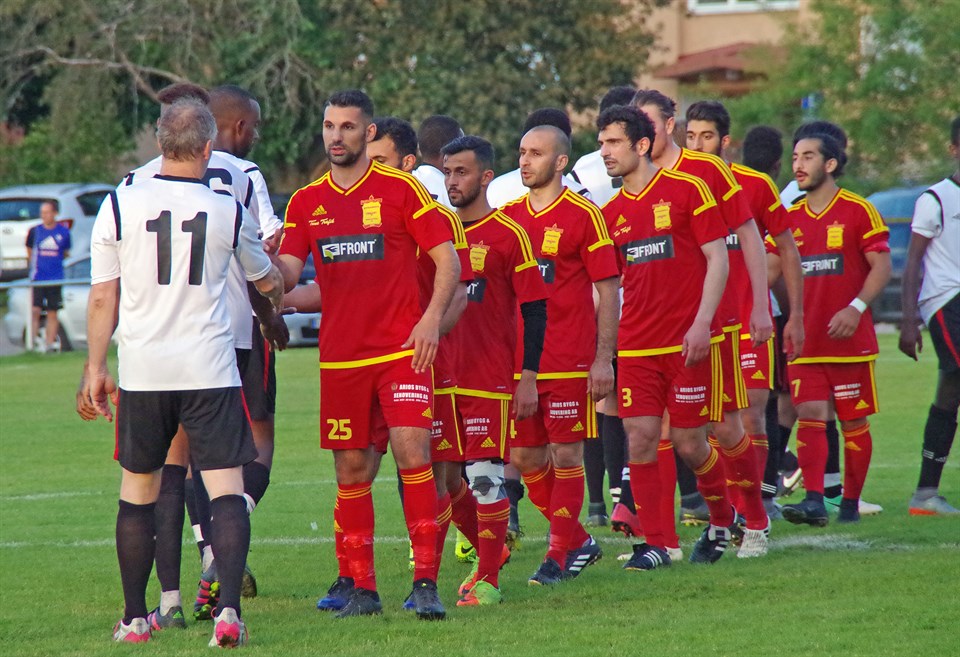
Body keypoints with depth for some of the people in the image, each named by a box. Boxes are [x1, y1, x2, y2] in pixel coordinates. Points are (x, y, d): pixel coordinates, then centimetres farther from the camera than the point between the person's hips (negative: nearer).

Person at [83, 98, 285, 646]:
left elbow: (103, 298, 1)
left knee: (139, 489, 14)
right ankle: (229, 609, -16)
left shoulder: (119, 206, -2)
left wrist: (96, 365, 13)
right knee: (227, 487, -2)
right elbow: (267, 280, 19)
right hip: (210, 369, -1)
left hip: (143, 373, 1)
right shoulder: (230, 213, 0)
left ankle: (135, 617, 18)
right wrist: (279, 296, 42)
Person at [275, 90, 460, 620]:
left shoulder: (400, 189, 0)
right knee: (351, 470, 6)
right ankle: (362, 588, 14)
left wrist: (432, 318, -13)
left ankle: (425, 582, -13)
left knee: (411, 450, -15)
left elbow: (447, 259, 0)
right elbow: (287, 275, 3)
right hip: (340, 356, 4)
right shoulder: (306, 202, 10)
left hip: (401, 349, -4)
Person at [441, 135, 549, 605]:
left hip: (490, 378, -6)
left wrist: (529, 377, -10)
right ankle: (490, 552, 26)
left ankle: (488, 579, -1)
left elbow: (534, 309, -5)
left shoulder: (508, 236, -4)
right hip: (442, 376, 6)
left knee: (486, 477, -7)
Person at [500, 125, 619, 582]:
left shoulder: (583, 215, -4)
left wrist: (604, 359, -10)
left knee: (566, 454, -3)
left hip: (570, 361, -5)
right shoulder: (508, 216, 11)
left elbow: (609, 291, -4)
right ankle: (578, 541, 21)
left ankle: (562, 553, 5)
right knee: (524, 457, 6)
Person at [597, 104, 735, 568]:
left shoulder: (686, 190, -4)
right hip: (635, 345, 4)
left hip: (688, 341, -4)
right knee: (640, 438, -5)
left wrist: (702, 323, -15)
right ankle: (655, 544, 3)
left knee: (688, 444, -1)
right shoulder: (612, 212, 11)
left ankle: (722, 518, 25)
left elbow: (718, 259, -5)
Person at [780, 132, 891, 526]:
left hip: (850, 339, -3)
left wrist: (856, 308, -19)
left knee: (854, 422, 4)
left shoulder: (858, 211, -3)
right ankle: (813, 500, -19)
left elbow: (882, 266, -7)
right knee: (810, 416, -11)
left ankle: (851, 503, 15)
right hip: (805, 341, 3)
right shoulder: (790, 218, 10)